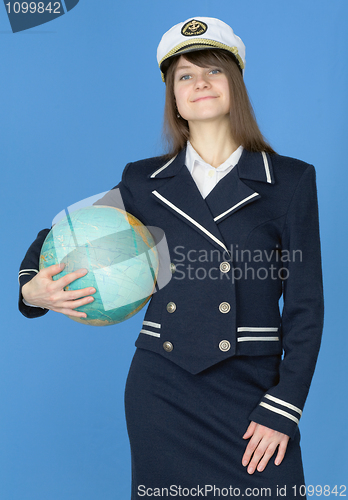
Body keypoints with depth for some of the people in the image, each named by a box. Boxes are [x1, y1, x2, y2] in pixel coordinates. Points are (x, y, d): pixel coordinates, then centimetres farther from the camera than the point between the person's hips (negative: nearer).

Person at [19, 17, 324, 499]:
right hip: (161, 390, 2)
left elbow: (305, 306, 0)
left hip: (252, 391, -1)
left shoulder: (290, 180, 1)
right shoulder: (145, 181, 6)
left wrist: (283, 410, -6)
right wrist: (32, 289, -5)